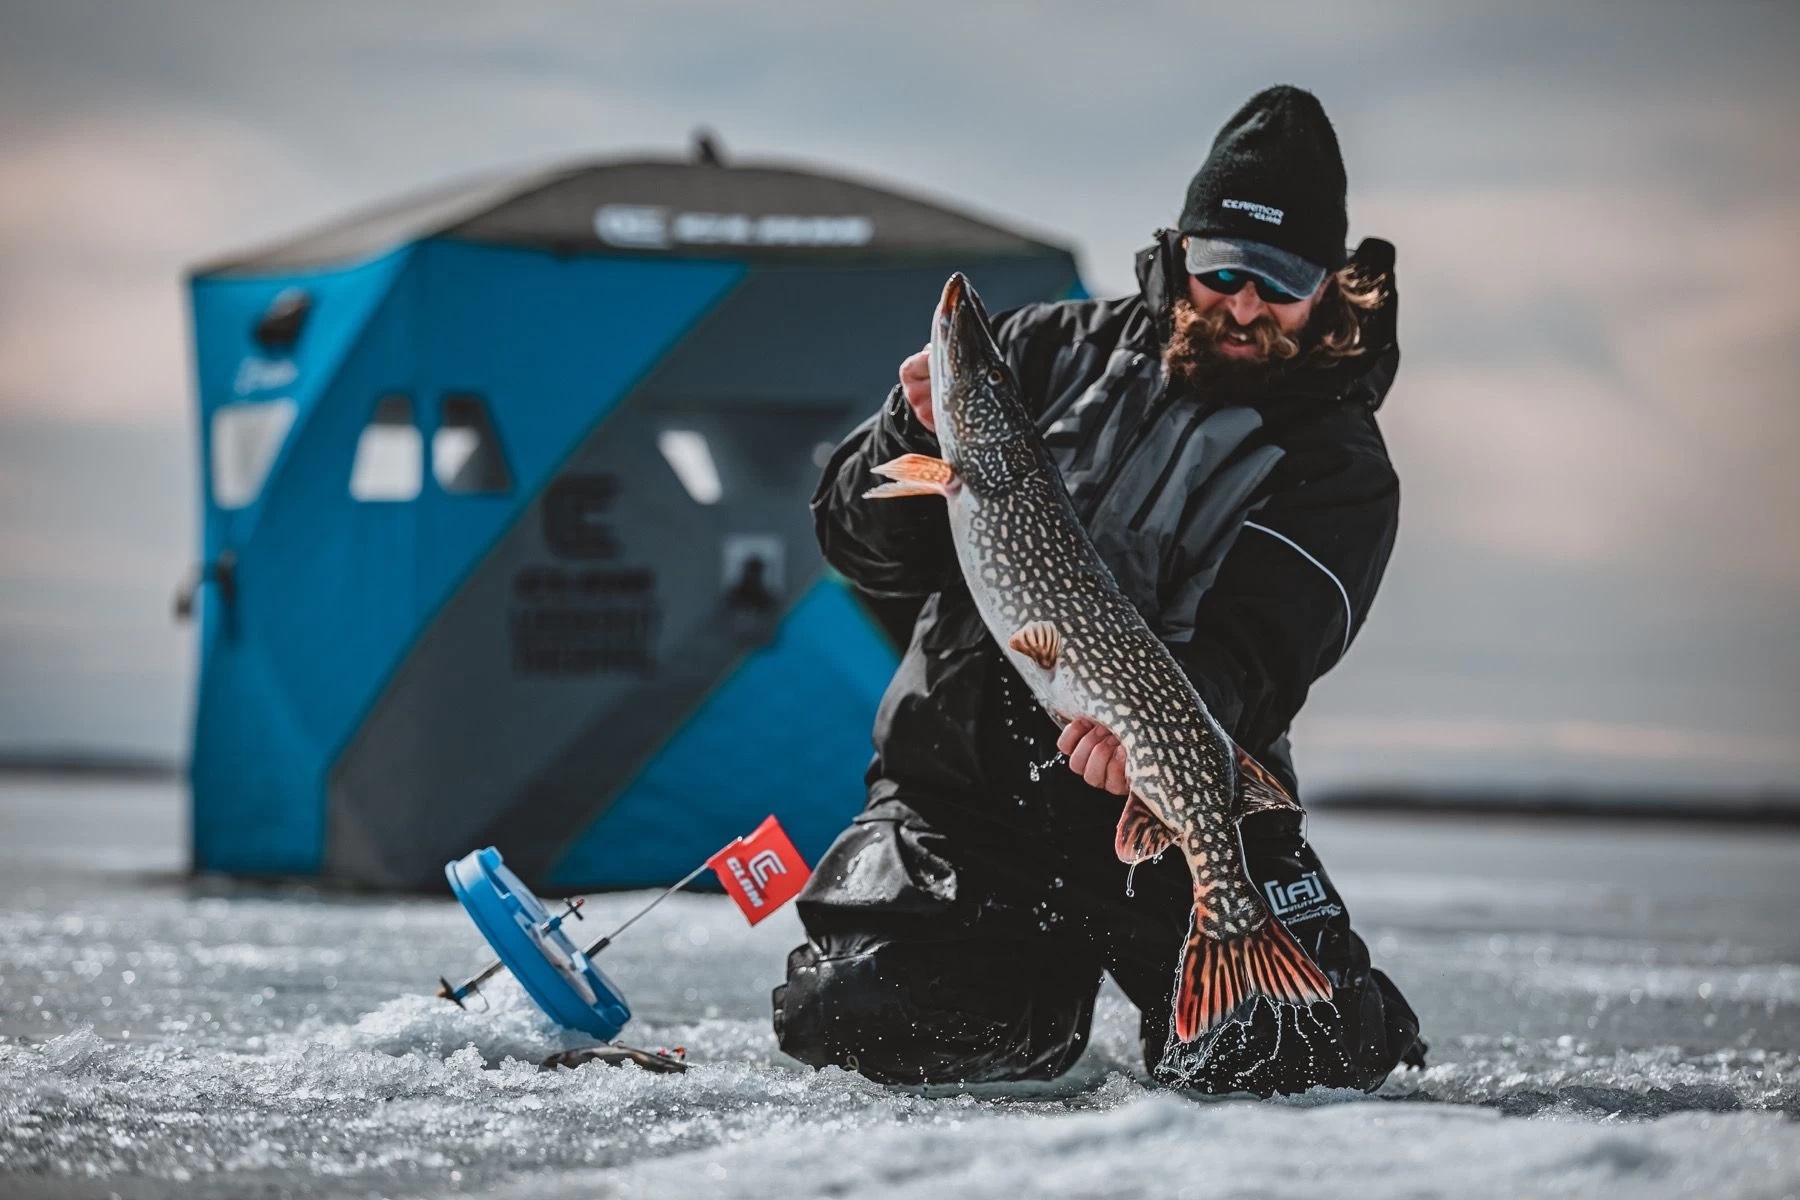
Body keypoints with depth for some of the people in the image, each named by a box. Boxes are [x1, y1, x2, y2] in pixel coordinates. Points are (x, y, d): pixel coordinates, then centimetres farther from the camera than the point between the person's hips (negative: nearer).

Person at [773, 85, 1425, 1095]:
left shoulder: (1340, 465, 0)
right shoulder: (1056, 353, 6)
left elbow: (1252, 656, -17)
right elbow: (863, 546, 6)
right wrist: (922, 436, -15)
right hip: (960, 774, 2)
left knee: (1278, 1051, -21)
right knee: (852, 1017, -17)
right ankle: (1052, 982, 16)